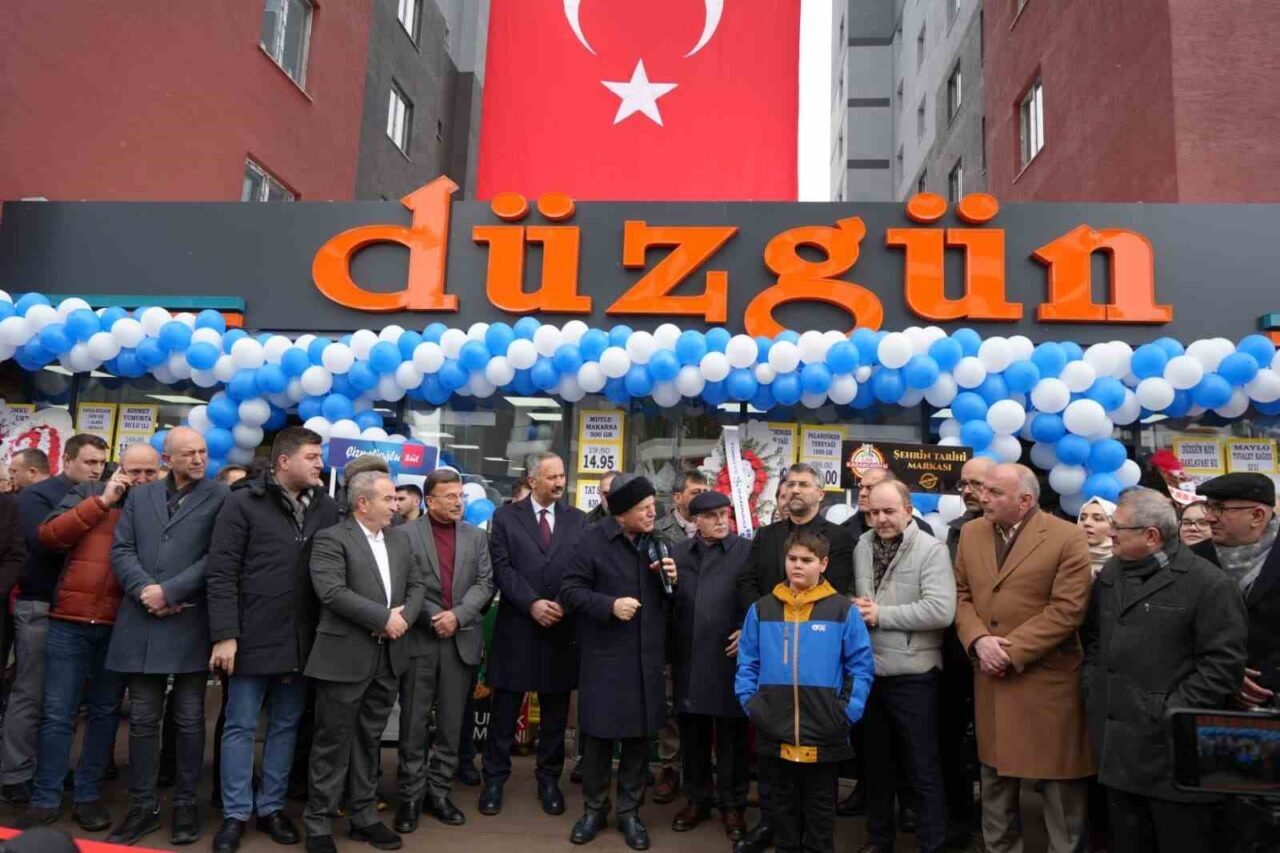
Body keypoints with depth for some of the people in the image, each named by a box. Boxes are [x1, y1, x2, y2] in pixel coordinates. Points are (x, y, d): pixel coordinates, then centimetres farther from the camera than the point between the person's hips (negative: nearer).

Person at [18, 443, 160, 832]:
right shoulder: (90, 492, 6)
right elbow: (49, 535, -6)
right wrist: (103, 501, -9)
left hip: (121, 626, 1)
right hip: (71, 620, 0)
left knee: (105, 712, 10)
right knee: (58, 713, 4)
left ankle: (88, 794, 21)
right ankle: (46, 797, 16)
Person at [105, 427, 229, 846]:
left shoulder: (220, 497, -1)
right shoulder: (140, 495, 13)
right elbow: (121, 550, 6)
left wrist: (169, 591, -13)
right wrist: (144, 590, -10)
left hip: (190, 623, -3)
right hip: (141, 622, 4)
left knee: (189, 719, 5)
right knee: (142, 719, 9)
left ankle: (185, 804, 18)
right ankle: (143, 806, 21)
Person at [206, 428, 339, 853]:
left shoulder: (326, 508, 3)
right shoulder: (243, 503, -6)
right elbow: (221, 574, -8)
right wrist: (224, 635, -13)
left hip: (302, 641, 4)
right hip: (252, 638, -3)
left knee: (286, 726, 13)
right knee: (240, 727, 8)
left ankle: (271, 807, 28)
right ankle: (235, 814, 22)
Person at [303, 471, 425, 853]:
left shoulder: (400, 538, 12)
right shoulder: (331, 538, -9)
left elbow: (418, 583, 12)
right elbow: (332, 592, -20)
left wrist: (404, 615, -9)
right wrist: (384, 618, -19)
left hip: (389, 655, 6)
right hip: (345, 656, -6)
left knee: (369, 739, 15)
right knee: (334, 742, 4)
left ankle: (364, 816, 26)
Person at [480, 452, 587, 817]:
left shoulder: (578, 519, 7)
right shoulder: (506, 516, 2)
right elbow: (502, 568, -6)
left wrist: (565, 604, -12)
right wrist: (532, 603, -16)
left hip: (562, 626, 2)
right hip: (517, 625, -1)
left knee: (555, 710, 10)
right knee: (505, 708, 7)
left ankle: (549, 779, 24)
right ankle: (495, 779, 20)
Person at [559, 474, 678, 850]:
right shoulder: (593, 539, -9)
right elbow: (570, 590, -10)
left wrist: (672, 579, -5)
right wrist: (609, 605, -21)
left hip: (646, 657, 4)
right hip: (604, 657, -4)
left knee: (638, 736, 11)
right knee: (598, 735, 6)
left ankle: (629, 812, 26)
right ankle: (594, 809, 25)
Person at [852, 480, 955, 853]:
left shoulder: (931, 550, -11)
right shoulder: (860, 547, 6)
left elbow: (941, 610, -21)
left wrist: (881, 614, -18)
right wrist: (855, 611, -9)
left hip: (912, 674, -5)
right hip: (867, 671, 5)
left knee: (923, 767, 7)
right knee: (877, 761, 20)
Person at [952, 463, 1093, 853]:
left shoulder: (1068, 538, -10)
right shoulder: (971, 533, 6)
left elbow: (1067, 609, -15)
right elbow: (961, 595, 7)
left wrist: (1011, 650, -17)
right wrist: (979, 639, -11)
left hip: (1048, 676, -5)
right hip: (991, 676, 5)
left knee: (1058, 776, 8)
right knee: (995, 773, 16)